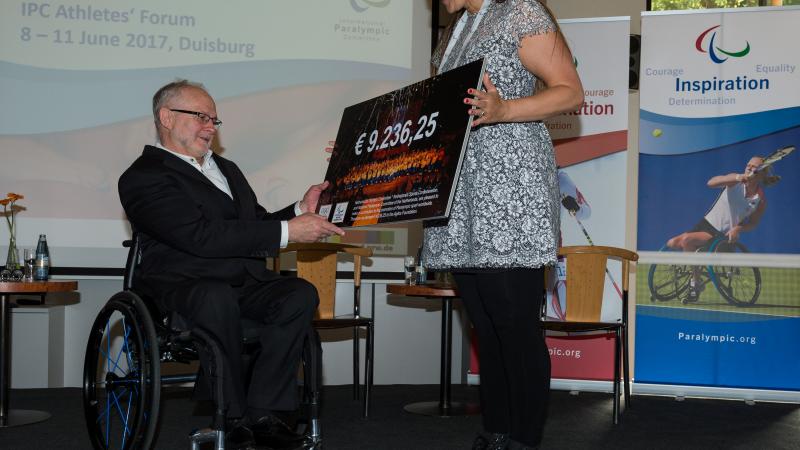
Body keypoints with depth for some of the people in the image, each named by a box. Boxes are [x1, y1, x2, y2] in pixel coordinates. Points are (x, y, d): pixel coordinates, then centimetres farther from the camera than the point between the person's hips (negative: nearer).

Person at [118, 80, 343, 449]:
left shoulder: (226, 169, 25)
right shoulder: (143, 177, -5)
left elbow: (256, 225, 24)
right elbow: (203, 237, -19)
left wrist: (300, 210, 2)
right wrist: (288, 231, -22)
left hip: (243, 285, 7)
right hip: (182, 287, -7)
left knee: (300, 293, -22)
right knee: (217, 297, -39)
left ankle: (261, 412, -21)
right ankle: (232, 416, -22)